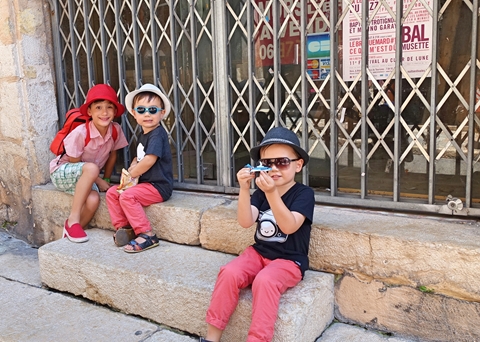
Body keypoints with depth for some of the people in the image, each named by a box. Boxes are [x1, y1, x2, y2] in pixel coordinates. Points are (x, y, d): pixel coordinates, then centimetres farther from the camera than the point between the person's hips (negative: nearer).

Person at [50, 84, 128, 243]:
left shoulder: (116, 130, -13)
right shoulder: (80, 133, -27)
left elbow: (113, 154, 4)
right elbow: (74, 163, -16)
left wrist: (106, 180, 6)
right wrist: (98, 181, -14)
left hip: (83, 176, 4)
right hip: (61, 172, -4)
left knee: (93, 200, -30)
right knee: (91, 169, -37)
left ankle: (70, 229, -1)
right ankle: (73, 220, -25)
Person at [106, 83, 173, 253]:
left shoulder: (157, 134, -16)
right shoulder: (143, 135, 14)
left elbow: (149, 160, -26)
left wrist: (131, 174, -11)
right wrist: (132, 166, 3)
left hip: (159, 186, -10)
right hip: (144, 182, 10)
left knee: (127, 196, -26)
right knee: (112, 192, 4)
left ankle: (147, 235, -20)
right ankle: (123, 227, 7)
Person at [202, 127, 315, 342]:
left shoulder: (304, 194, -8)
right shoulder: (261, 193, 6)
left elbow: (289, 226, -24)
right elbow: (245, 222, -10)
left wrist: (272, 193, -35)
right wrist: (244, 189, -24)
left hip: (289, 260, -4)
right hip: (258, 253, 4)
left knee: (264, 280, -34)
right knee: (229, 272, -23)